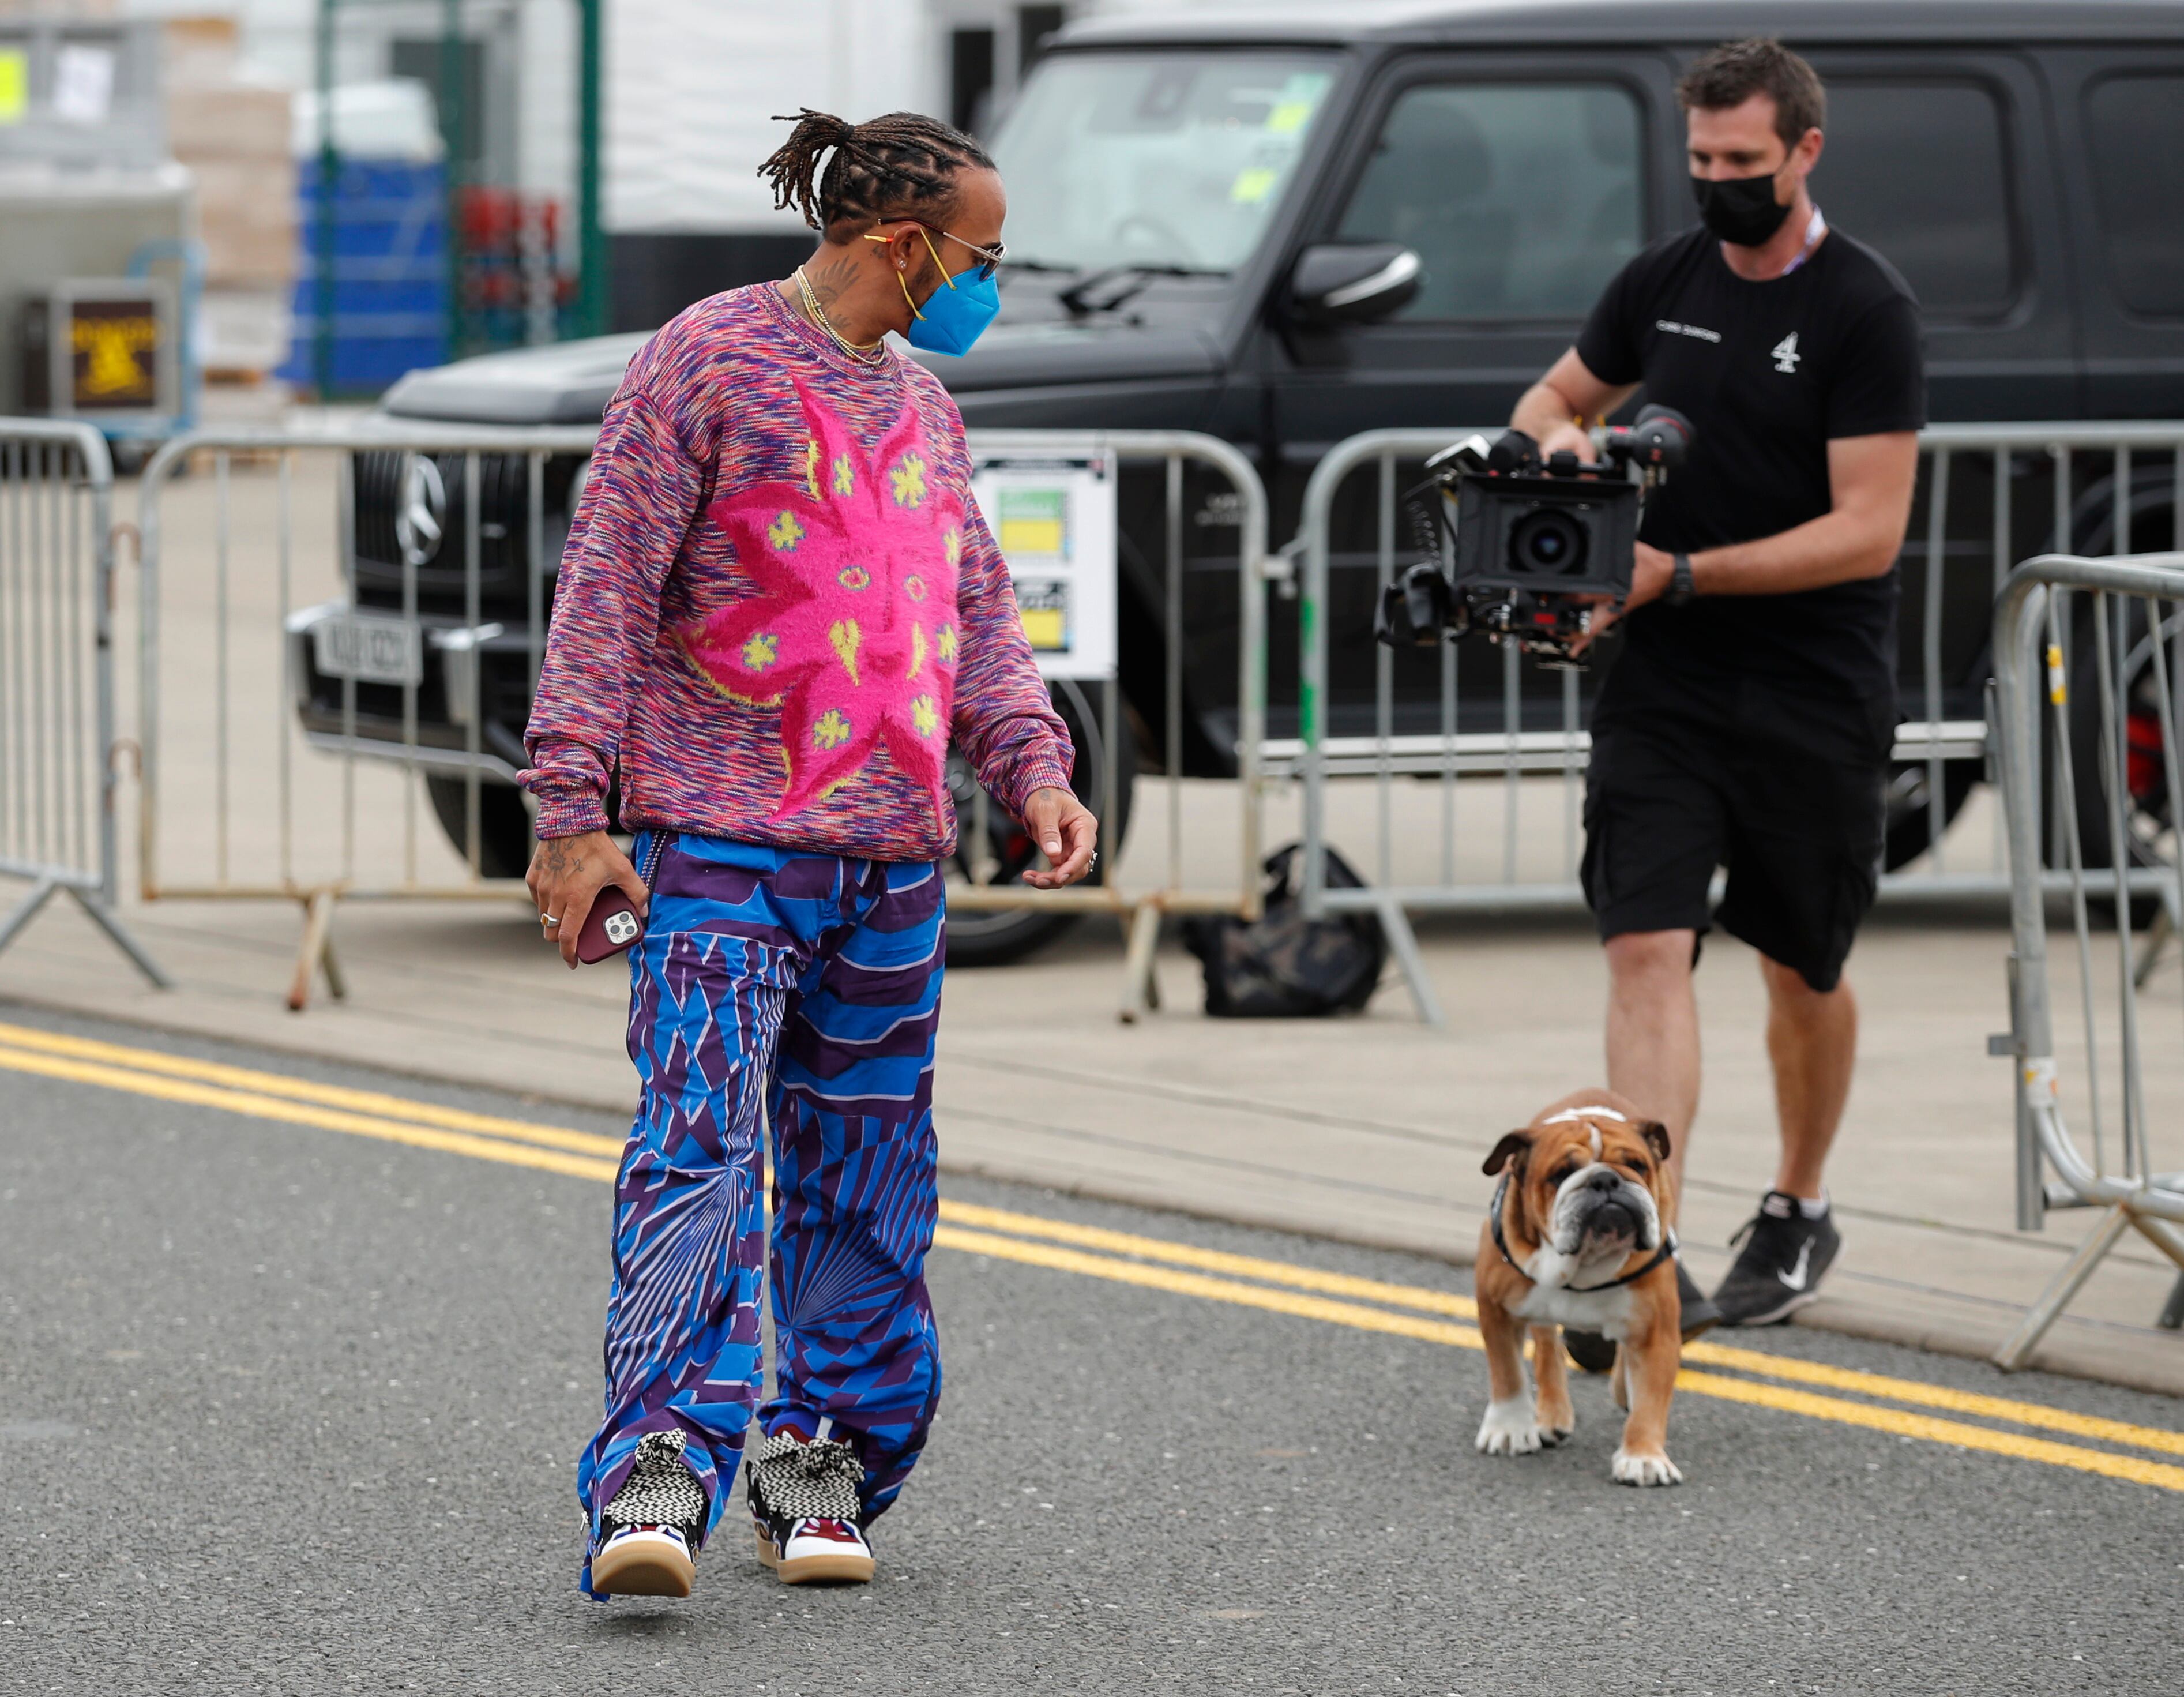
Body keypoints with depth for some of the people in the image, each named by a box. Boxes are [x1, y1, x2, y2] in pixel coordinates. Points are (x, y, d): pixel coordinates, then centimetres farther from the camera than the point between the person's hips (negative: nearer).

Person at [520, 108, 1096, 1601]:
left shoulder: (925, 408, 17)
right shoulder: (707, 363, -5)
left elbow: (979, 615, 23)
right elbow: (607, 591, -7)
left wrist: (1035, 770, 6)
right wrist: (574, 811, -13)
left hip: (894, 861, 7)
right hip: (723, 848, -7)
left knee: (865, 1179, 9)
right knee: (700, 1152, -16)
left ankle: (826, 1459, 18)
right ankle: (659, 1471, -24)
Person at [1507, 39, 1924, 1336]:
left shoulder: (1867, 311, -11)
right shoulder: (1663, 282, 6)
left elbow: (1869, 533, -17)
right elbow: (1562, 394, 24)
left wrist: (1684, 575, -21)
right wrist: (1558, 440, -2)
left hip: (1816, 704, -3)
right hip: (1662, 692, 3)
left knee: (1803, 970, 13)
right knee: (1648, 950, -12)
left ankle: (1799, 1213, 35)